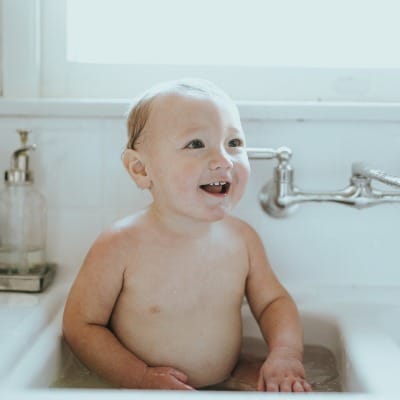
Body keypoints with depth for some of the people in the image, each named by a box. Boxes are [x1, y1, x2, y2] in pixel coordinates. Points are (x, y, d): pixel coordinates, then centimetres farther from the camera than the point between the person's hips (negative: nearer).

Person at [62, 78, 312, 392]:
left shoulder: (242, 238, -2)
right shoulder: (120, 247, -16)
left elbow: (274, 302, 10)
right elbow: (80, 325, -9)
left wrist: (286, 352, -9)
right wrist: (142, 378, -18)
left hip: (229, 382, 5)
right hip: (146, 394, -5)